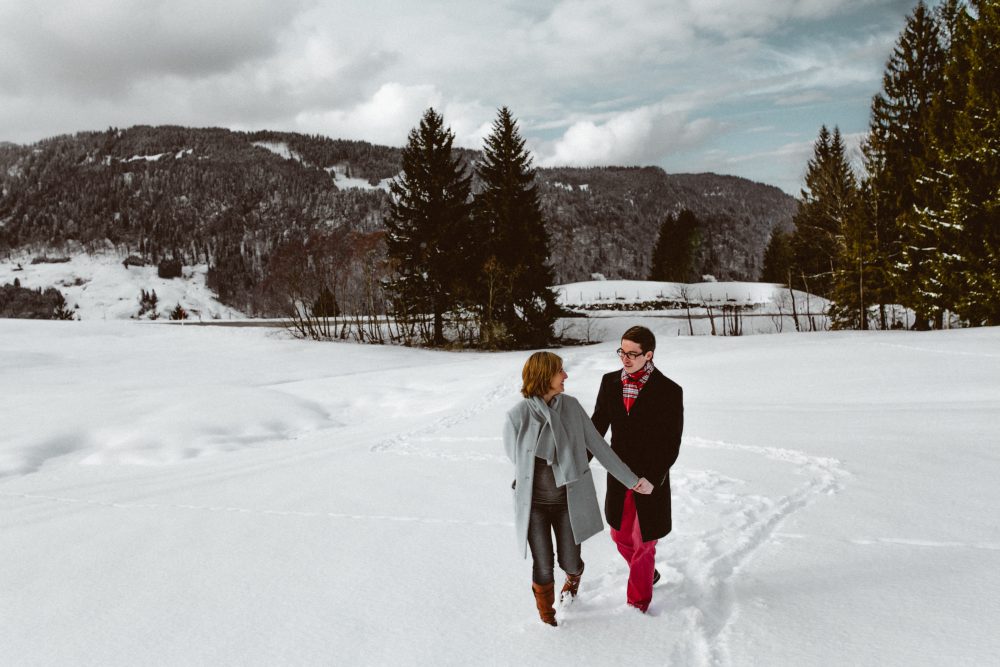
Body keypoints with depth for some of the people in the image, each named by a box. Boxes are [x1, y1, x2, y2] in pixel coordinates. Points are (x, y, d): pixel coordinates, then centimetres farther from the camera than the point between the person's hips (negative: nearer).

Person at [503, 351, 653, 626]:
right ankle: (546, 615, 38)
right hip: (534, 504, -2)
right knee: (543, 567, 6)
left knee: (570, 562, 12)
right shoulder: (517, 416, -17)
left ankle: (573, 576, 52)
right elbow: (516, 460, -3)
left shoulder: (571, 406, -8)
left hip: (568, 501, 2)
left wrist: (631, 480, -1)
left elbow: (598, 446, -2)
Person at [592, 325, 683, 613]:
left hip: (651, 481, -5)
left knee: (643, 543, 7)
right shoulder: (610, 382, -2)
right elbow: (597, 427, 7)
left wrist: (653, 479, -21)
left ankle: (638, 602, 26)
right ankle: (647, 573, 48)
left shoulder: (669, 391, -15)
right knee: (620, 536, 20)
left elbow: (671, 444, -13)